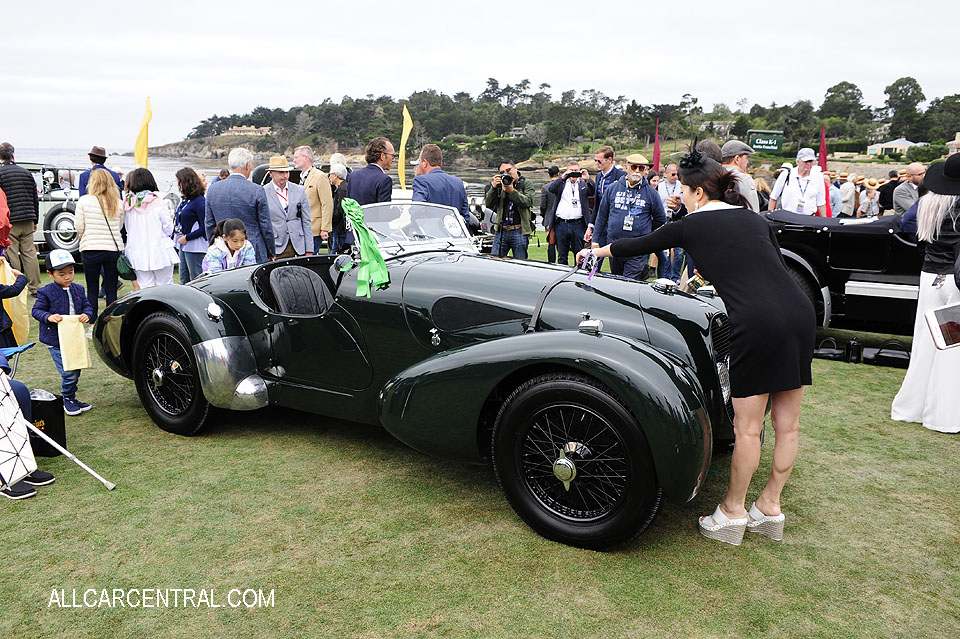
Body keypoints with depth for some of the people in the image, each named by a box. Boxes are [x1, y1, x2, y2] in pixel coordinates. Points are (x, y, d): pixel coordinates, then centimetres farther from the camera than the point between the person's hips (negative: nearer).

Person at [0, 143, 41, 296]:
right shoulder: (26, 172, 11)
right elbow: (35, 199, 15)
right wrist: (35, 220, 22)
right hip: (28, 221, 5)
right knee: (30, 253, 7)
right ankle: (35, 288, 8)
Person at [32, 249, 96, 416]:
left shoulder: (78, 290, 7)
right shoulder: (46, 292, -8)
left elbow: (87, 306, 11)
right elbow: (37, 310, -5)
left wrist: (87, 314, -11)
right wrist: (49, 317, -24)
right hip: (55, 341, -5)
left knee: (75, 372, 14)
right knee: (69, 374, -8)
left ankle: (71, 398, 30)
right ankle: (67, 400, 12)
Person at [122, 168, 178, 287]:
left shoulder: (128, 205, -2)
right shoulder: (159, 204, -11)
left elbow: (127, 228, 5)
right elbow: (169, 229, -5)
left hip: (138, 254, 3)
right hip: (161, 253, -3)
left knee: (144, 288, 9)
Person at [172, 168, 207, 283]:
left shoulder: (199, 201, -15)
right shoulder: (185, 200, 12)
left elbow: (204, 227, -19)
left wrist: (187, 238, -17)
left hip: (194, 247, -9)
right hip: (183, 245, 9)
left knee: (196, 280, -3)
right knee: (184, 279, 14)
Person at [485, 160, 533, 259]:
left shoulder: (525, 184, 4)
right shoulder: (499, 184, 11)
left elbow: (528, 202, -13)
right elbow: (488, 204, 4)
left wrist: (512, 191, -20)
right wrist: (493, 188, -9)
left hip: (519, 232, -2)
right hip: (501, 231, 3)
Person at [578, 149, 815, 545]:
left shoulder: (691, 225, 9)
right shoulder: (755, 219, 22)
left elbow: (638, 245, 21)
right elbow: (777, 267, 21)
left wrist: (598, 251, 38)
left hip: (758, 322, -6)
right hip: (800, 311, 7)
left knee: (748, 428, 5)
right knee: (787, 423, 13)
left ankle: (732, 514, 20)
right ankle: (769, 508, 26)